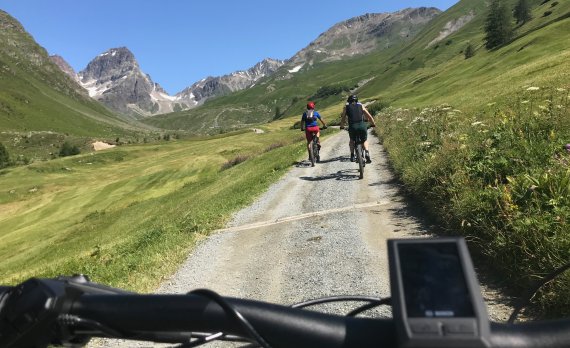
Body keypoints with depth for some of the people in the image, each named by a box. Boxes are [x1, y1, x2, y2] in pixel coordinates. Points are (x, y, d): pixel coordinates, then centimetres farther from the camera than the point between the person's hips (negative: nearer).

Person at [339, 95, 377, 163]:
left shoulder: (346, 107, 18)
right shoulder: (361, 106, 19)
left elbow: (343, 118, 18)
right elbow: (369, 116, 18)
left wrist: (342, 126, 33)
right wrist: (373, 124, 31)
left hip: (352, 127, 0)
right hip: (362, 126, 0)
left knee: (352, 140, 28)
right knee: (365, 140, 23)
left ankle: (352, 156, 15)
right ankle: (367, 153, -3)